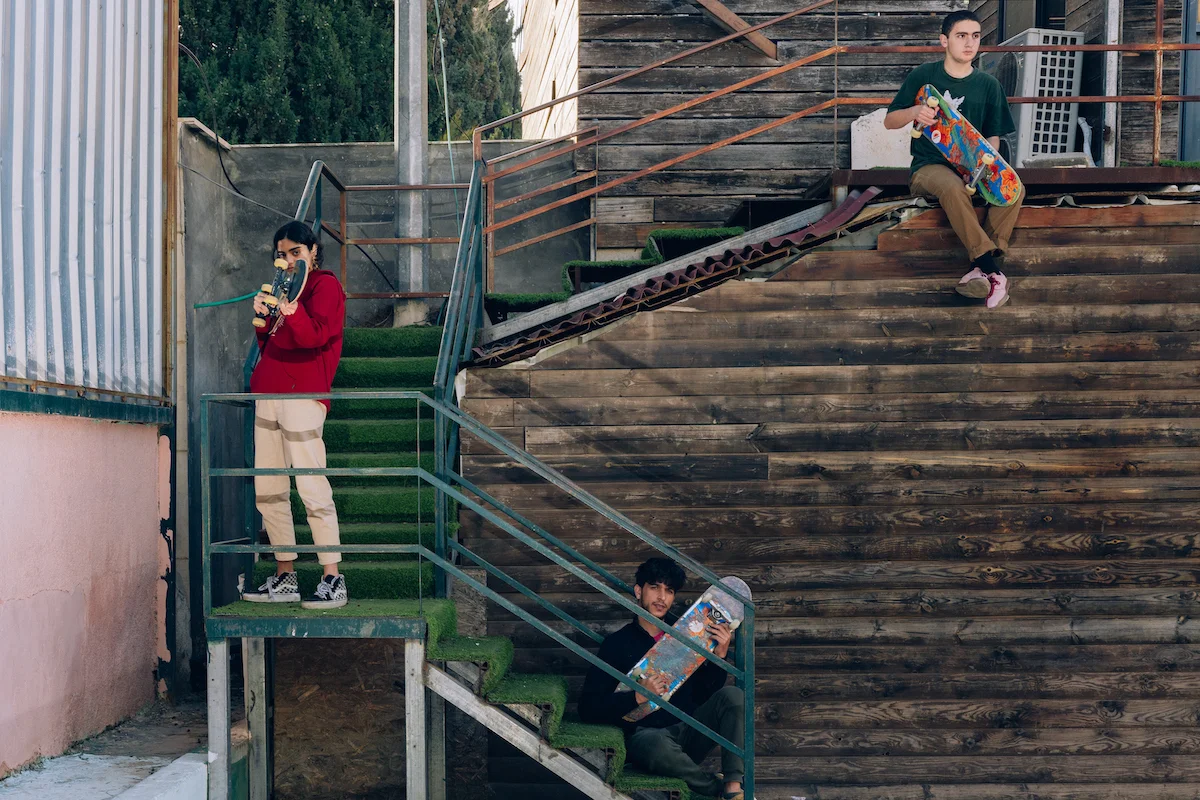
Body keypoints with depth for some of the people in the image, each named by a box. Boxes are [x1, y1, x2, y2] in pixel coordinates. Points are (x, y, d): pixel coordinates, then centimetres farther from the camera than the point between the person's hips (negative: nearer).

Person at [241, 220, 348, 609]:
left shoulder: (325, 285, 0)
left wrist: (291, 310, -36)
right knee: (267, 491, 7)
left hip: (301, 393, -9)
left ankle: (333, 580, -10)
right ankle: (285, 577, 13)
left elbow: (316, 335, -18)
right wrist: (263, 317, 6)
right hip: (269, 394, 9)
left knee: (312, 488, -12)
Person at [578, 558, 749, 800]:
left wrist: (719, 656, -6)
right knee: (657, 744, -40)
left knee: (732, 694, -20)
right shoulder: (617, 643, 2)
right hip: (646, 734, -4)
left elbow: (706, 695, 10)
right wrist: (638, 697, -20)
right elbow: (588, 707, -5)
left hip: (689, 731, 4)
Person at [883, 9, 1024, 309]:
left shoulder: (988, 84, 8)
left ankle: (979, 269, -33)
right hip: (929, 167, -3)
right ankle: (993, 271, -38)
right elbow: (889, 121, 3)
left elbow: (993, 136, 9)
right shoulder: (923, 76, 1)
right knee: (953, 187, -39)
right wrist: (914, 112, -20)